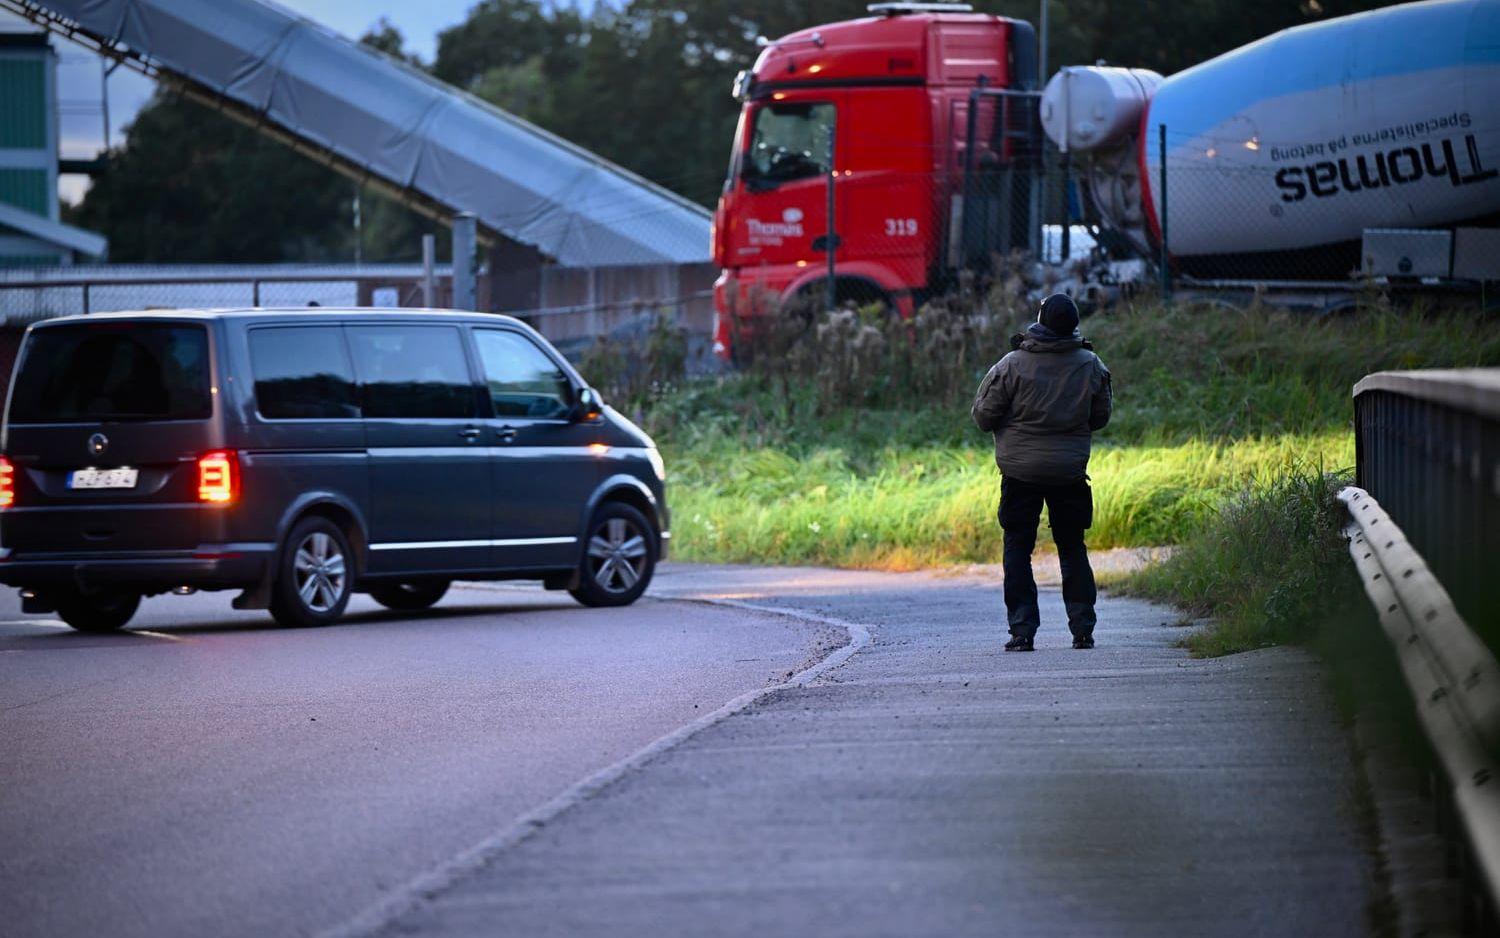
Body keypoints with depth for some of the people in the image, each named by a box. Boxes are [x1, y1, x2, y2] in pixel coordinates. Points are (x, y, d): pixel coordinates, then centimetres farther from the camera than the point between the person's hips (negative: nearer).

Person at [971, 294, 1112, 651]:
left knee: (1018, 548, 6)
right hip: (1071, 470, 2)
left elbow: (983, 416, -6)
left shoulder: (1013, 365, -13)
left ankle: (1022, 630, -2)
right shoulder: (1091, 366, -4)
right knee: (1073, 548, 13)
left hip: (1020, 470, -2)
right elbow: (1101, 417, 9)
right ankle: (1083, 628, 9)